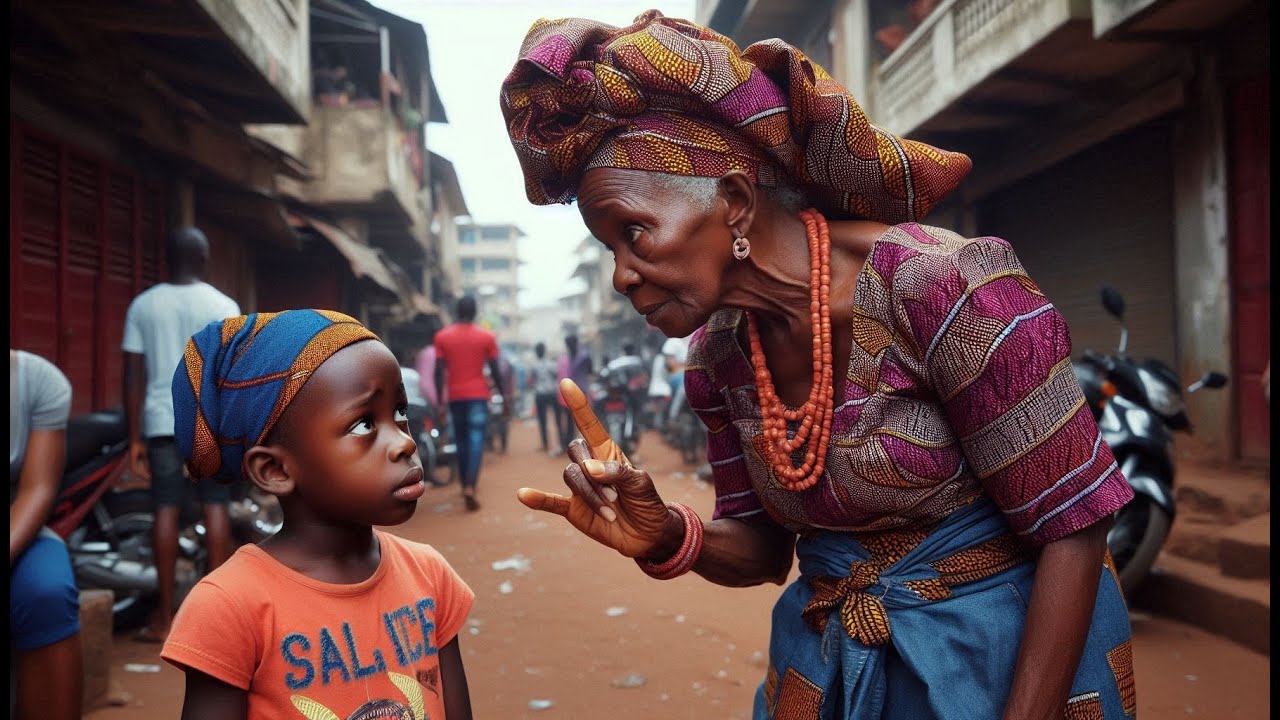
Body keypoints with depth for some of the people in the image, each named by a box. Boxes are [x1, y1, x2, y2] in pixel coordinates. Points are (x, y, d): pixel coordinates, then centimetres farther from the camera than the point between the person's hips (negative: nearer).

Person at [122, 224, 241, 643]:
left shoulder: (142, 305, 3)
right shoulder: (223, 306, -2)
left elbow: (133, 377, 1)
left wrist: (135, 437, 5)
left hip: (162, 421, 1)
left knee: (166, 510, 3)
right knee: (215, 507, 5)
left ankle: (164, 615, 4)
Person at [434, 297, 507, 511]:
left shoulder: (442, 337, 2)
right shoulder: (486, 337, -1)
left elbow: (439, 371, -2)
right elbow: (495, 370, -2)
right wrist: (504, 397, 6)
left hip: (455, 396, 2)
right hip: (478, 395, -2)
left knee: (461, 441, 15)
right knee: (476, 441, -5)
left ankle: (466, 485, 24)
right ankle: (470, 487, -22)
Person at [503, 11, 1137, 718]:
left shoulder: (940, 288, -25)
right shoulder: (716, 358, -5)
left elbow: (1072, 531, -20)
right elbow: (762, 551, 4)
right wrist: (665, 537, -17)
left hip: (1014, 649, -5)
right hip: (826, 657, 6)